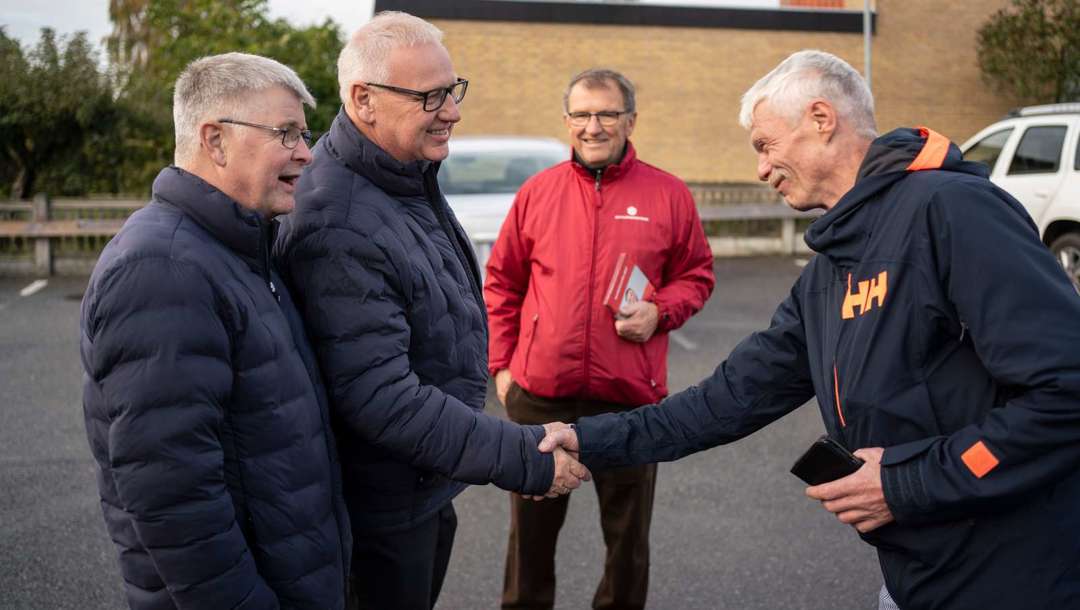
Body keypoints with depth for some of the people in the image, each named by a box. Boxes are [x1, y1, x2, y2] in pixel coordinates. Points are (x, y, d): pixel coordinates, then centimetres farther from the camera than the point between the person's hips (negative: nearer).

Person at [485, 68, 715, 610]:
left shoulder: (668, 194, 1)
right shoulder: (537, 192, 4)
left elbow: (696, 274, 9)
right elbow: (502, 282, 9)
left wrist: (660, 312, -11)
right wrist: (501, 363, 4)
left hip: (631, 397, 0)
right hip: (539, 394, 1)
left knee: (628, 529, 14)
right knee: (532, 527, 14)